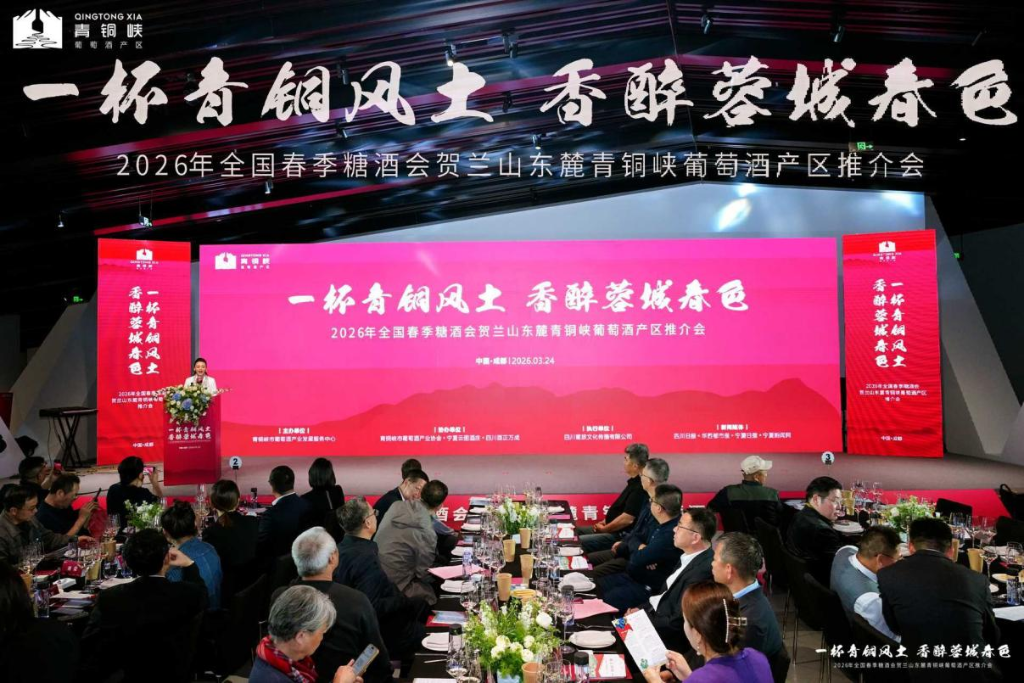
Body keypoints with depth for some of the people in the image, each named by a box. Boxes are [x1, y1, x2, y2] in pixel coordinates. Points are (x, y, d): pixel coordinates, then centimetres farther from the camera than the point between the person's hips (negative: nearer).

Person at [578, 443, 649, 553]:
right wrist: (605, 522, 9)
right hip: (614, 529, 11)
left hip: (621, 535, -11)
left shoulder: (639, 488, -24)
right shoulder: (635, 482, 9)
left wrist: (604, 529, -12)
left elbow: (627, 519, -26)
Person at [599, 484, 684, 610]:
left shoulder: (671, 534, -28)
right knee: (598, 585, 4)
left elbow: (637, 560, -25)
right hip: (637, 576, 9)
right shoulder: (664, 525, 3)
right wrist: (641, 548, -8)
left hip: (649, 588, -9)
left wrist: (640, 553, -2)